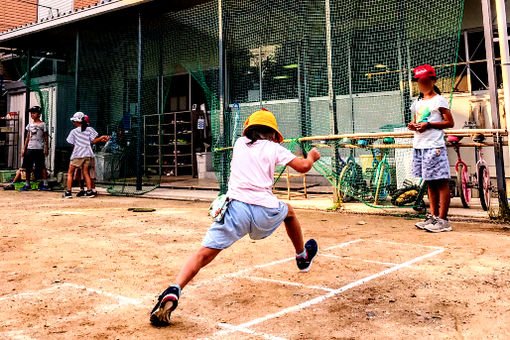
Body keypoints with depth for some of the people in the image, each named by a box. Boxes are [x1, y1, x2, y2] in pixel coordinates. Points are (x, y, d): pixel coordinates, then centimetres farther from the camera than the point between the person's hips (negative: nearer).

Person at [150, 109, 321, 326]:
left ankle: (173, 291, -30)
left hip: (236, 207, 0)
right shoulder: (273, 148, 15)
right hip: (266, 212, 0)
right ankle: (303, 257, 51)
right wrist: (312, 156, 33)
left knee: (204, 253, -6)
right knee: (288, 211, 34)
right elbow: (303, 167, 10)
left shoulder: (240, 143, 23)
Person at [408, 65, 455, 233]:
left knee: (441, 182, -6)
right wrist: (413, 125, 6)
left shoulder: (439, 100, -2)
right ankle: (433, 216, 16)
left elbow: (450, 123, -6)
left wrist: (429, 125, -16)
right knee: (429, 182, 11)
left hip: (434, 146, -7)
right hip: (419, 146, 7)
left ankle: (442, 219, -4)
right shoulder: (417, 102, 19)